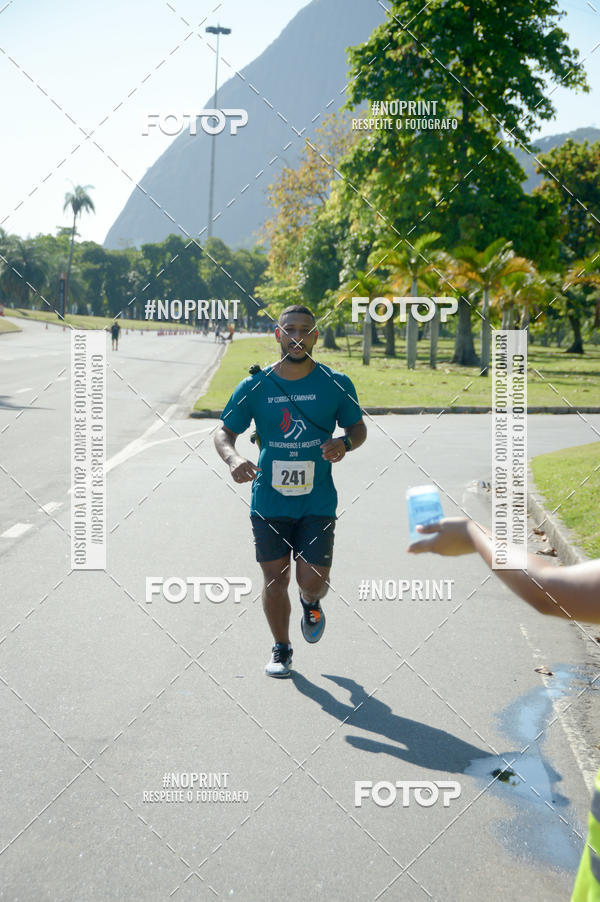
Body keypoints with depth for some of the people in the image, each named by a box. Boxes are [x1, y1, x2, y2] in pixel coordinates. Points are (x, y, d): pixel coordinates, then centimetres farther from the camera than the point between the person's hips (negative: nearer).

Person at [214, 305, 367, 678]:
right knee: (275, 579, 5)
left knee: (313, 580, -6)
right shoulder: (254, 386, -1)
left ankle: (311, 604, 34)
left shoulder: (337, 384, -1)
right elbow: (224, 431, 4)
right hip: (269, 502, 1)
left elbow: (358, 427, 10)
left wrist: (345, 443, -14)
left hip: (318, 502, -1)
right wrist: (233, 458, -19)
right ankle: (282, 650, 27)